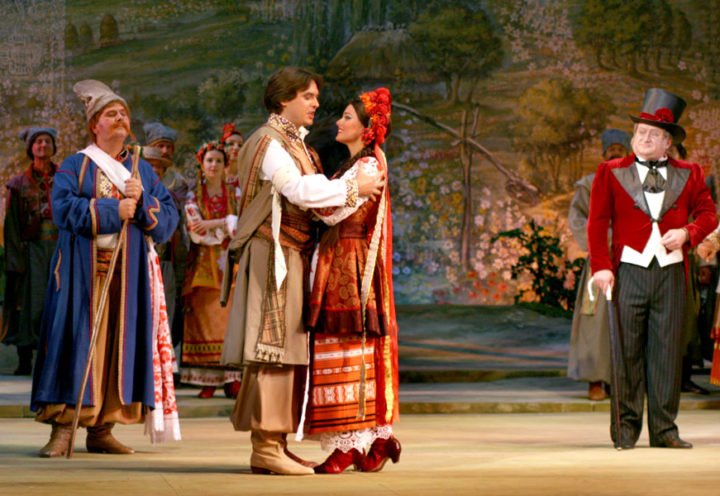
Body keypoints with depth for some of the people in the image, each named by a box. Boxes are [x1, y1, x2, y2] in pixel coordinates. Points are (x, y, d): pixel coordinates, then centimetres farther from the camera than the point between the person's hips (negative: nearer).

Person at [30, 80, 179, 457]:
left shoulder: (142, 170, 16)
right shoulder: (75, 167, 5)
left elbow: (169, 218, 7)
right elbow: (64, 209, -12)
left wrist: (141, 202, -11)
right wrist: (113, 210, -16)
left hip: (128, 272, 4)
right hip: (83, 270, -4)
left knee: (118, 344, 1)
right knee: (77, 343, -9)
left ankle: (100, 429, 5)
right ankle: (62, 428, -9)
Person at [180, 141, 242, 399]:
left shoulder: (235, 195, 10)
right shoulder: (193, 198, 8)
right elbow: (197, 234, -5)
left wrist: (213, 224, -13)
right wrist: (227, 226, -8)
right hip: (204, 267, 0)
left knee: (231, 318, -6)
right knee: (204, 319, -4)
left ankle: (232, 380, -5)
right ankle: (208, 381, -3)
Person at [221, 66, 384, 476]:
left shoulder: (294, 142, 21)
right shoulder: (269, 142, -10)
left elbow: (309, 193, 12)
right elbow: (299, 190, -23)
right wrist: (353, 187, -17)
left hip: (294, 256, 10)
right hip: (274, 254, -10)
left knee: (289, 349, 8)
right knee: (274, 349, -11)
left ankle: (276, 444, 11)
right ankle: (265, 446, -11)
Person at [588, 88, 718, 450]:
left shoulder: (688, 175, 10)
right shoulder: (611, 173, 6)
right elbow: (597, 223, 2)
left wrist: (688, 232, -9)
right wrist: (601, 267, -9)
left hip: (671, 272, 1)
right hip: (629, 270, -1)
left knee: (667, 351, 2)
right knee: (627, 351, 0)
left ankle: (664, 429, 8)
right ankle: (626, 426, 8)